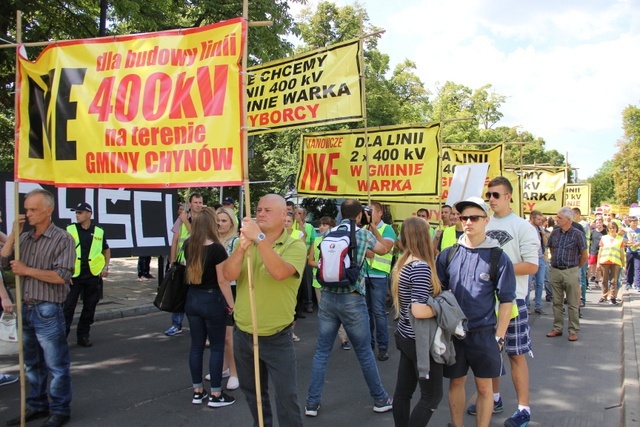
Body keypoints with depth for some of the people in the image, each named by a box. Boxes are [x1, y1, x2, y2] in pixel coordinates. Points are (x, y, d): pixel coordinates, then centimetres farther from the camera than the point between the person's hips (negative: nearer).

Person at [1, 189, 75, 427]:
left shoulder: (62, 239, -9)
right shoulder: (24, 238, 10)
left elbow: (61, 276, -17)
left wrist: (27, 270, -13)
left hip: (48, 311, -6)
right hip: (26, 309, 7)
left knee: (56, 365, 3)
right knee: (33, 364, 18)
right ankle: (37, 406, 31)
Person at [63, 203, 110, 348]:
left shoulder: (99, 232, 5)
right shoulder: (70, 230, -1)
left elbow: (106, 250, 18)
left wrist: (106, 267, 6)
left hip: (93, 274, 2)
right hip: (73, 275, -2)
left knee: (90, 307, 8)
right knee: (68, 306, -3)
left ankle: (83, 335, 21)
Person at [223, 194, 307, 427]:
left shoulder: (295, 246, -11)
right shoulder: (246, 242, 2)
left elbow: (279, 272, -30)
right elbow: (229, 275, -14)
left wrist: (259, 238, -33)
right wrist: (242, 245, -29)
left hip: (276, 338, -5)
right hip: (243, 335, 5)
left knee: (286, 396, 2)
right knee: (252, 392, 22)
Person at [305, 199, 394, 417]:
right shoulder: (364, 234, -3)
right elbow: (384, 249, 17)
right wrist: (373, 226, 23)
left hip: (327, 297, 3)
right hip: (352, 300, -3)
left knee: (322, 352, 10)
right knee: (364, 352, 10)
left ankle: (312, 403, 14)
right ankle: (380, 399, 25)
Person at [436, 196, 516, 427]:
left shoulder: (498, 258, -6)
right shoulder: (448, 255, 1)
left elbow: (506, 301, -3)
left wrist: (498, 337, -6)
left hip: (483, 334, -2)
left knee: (484, 386, 10)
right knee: (456, 383, 15)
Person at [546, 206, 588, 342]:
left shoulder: (578, 234, -9)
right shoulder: (554, 233, 5)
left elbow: (584, 256, -3)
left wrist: (574, 268, 5)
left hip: (570, 272, -5)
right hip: (555, 271, 5)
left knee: (573, 304, 3)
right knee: (557, 302, 11)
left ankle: (573, 331, 10)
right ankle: (557, 328, 20)